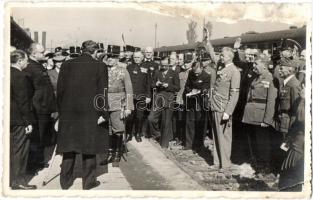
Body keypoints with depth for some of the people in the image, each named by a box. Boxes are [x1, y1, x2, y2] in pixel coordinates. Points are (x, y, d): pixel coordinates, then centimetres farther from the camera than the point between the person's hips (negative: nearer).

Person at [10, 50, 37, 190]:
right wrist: (29, 121, -16)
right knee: (20, 150, 1)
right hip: (19, 119, -9)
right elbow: (23, 101, -21)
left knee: (11, 148, 17)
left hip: (9, 118, 9)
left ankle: (11, 178, 30)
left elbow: (9, 97, 14)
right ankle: (18, 182, 11)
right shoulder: (20, 77, -18)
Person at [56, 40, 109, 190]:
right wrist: (103, 113, -6)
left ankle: (65, 180, 25)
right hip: (90, 113, -3)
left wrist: (61, 110, 12)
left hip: (68, 112, 3)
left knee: (69, 146, 14)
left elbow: (60, 90, 6)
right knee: (89, 146, 9)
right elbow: (102, 92, -9)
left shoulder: (66, 65, 4)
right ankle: (88, 181, 19)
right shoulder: (99, 66, -5)